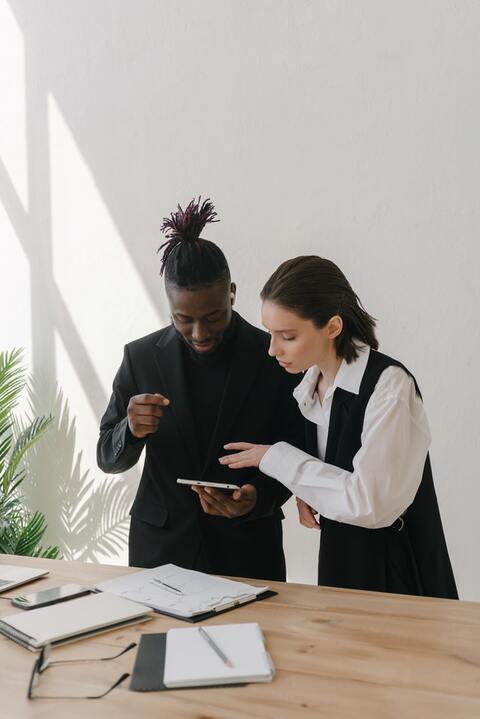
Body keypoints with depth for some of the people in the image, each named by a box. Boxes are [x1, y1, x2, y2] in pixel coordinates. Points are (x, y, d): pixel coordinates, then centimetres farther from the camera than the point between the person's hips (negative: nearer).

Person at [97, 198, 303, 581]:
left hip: (247, 550, -1)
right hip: (159, 548, 1)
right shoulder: (141, 357, -4)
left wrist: (258, 499, -22)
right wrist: (131, 431, -21)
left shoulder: (276, 358, -9)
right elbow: (108, 458, 1)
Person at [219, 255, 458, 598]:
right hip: (340, 564, 7)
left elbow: (370, 503, -24)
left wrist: (278, 458, -17)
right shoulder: (311, 386, 3)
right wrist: (306, 492, -6)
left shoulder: (389, 384, -20)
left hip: (397, 577, -7)